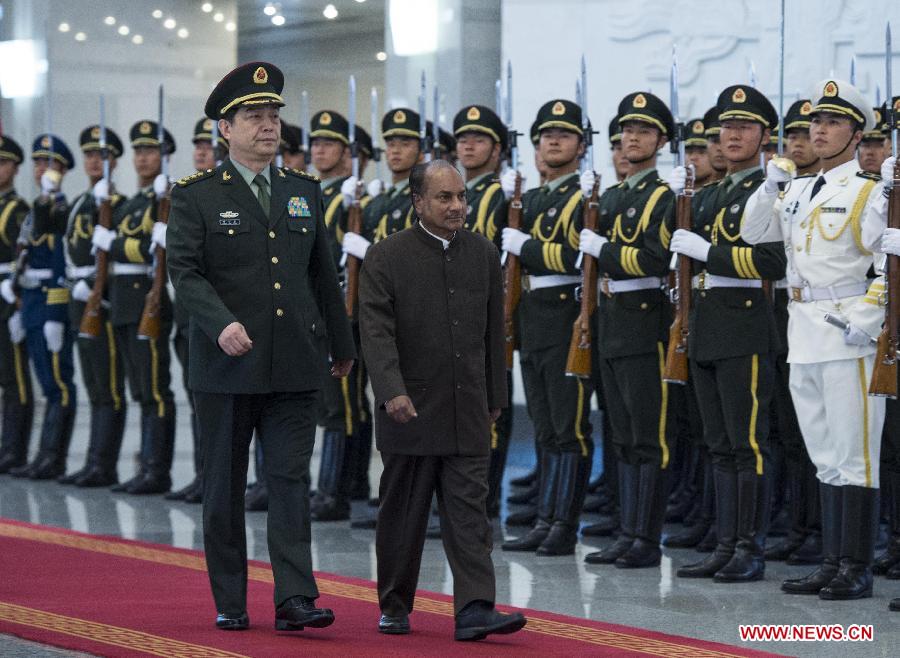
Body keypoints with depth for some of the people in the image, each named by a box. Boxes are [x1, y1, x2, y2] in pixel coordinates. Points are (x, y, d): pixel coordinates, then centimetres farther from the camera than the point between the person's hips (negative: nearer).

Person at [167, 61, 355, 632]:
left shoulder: (305, 191, 12)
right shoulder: (196, 196, 0)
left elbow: (324, 274, 19)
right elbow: (185, 271, -9)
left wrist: (342, 345, 23)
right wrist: (222, 324, -25)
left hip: (295, 366, 2)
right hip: (226, 366, -2)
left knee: (292, 479, -4)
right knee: (225, 486, 6)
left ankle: (295, 597, -7)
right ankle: (230, 603, 15)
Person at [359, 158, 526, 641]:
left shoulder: (484, 255, 8)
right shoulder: (386, 258, -5)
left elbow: (493, 333, 14)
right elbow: (376, 333, -13)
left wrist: (495, 399, 15)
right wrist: (392, 391, -25)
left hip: (468, 414, 3)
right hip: (409, 410, -3)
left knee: (469, 510, -4)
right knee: (403, 514, 8)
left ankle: (474, 610, -10)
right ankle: (394, 607, 21)